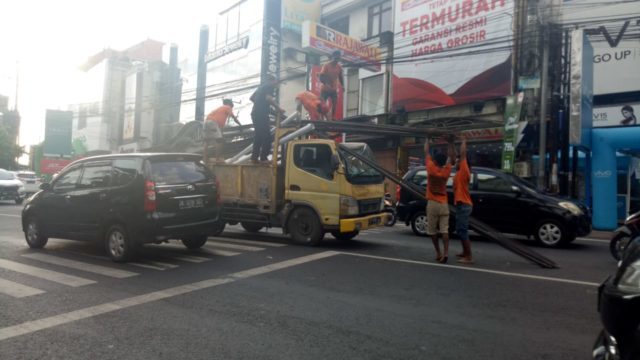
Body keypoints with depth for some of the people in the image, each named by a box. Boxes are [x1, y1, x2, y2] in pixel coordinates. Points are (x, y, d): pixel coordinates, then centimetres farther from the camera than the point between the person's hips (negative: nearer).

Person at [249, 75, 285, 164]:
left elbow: (251, 98, 32)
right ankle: (263, 158, -11)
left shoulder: (261, 87, 25)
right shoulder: (269, 86, -2)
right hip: (261, 114, -9)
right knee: (267, 137, -8)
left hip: (255, 113, 9)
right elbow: (269, 98, -20)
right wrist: (278, 108, -17)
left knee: (258, 136, 11)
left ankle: (254, 157, 10)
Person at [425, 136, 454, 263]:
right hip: (444, 204, 3)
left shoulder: (431, 168, -7)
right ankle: (445, 253, -15)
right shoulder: (446, 171, 1)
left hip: (432, 204, -3)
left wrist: (427, 139, 15)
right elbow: (450, 157, 16)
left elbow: (426, 152, 3)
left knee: (432, 231, 7)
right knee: (444, 230, -3)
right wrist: (451, 142, 22)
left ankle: (438, 253, 9)